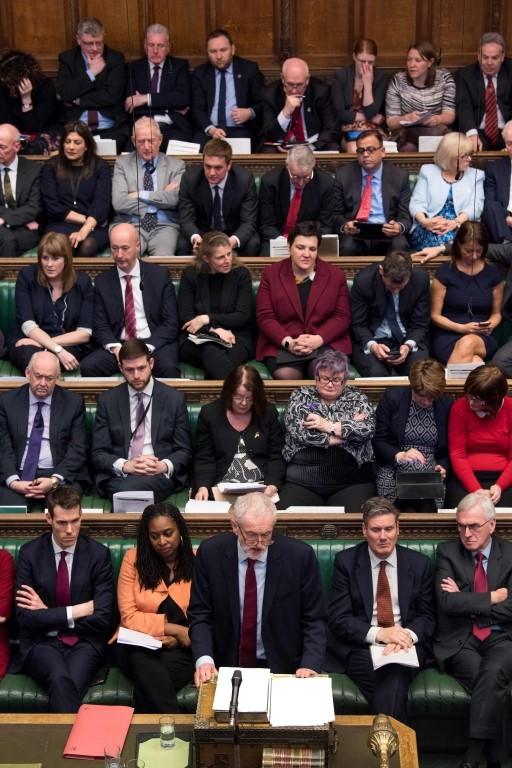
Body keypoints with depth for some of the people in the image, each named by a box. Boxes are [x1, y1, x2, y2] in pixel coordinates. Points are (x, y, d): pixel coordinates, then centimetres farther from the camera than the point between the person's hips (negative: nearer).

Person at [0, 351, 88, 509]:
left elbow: (77, 449, 1)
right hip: (18, 474, 0)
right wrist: (13, 481, -14)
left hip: (60, 474, 0)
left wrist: (55, 479, -14)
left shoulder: (73, 402, 6)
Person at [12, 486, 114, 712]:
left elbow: (102, 618, -8)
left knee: (70, 685, -32)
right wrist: (75, 611, -12)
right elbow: (25, 617, -8)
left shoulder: (99, 554, -2)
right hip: (42, 642, 0)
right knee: (60, 681, -33)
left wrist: (48, 615, -7)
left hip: (84, 642, 0)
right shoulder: (29, 553, -1)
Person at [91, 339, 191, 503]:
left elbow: (184, 451, 9)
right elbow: (98, 453, 7)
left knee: (129, 488, -34)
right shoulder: (107, 400, 10)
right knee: (123, 491, -35)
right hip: (118, 476, 1)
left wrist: (164, 465, -14)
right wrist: (125, 465, -14)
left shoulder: (175, 398, 7)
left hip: (160, 474, -1)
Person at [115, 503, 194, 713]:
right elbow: (129, 617, -4)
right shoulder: (133, 558, 1)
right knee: (144, 664, -35)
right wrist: (173, 628, -16)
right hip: (138, 644, 1)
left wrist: (180, 638, -19)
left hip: (181, 648, -1)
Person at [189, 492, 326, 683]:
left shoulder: (300, 555, -8)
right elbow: (200, 615, 1)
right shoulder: (211, 553, -5)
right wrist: (204, 659, -15)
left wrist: (310, 666, -16)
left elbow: (314, 620, -1)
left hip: (281, 667, -1)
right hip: (227, 665, 1)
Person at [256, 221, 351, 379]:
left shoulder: (336, 275, 11)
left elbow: (342, 317, 5)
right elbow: (265, 316, 3)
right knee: (285, 376, -32)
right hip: (282, 345, 0)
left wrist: (318, 339, -13)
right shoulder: (271, 274, 10)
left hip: (325, 343, 1)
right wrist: (288, 342, -15)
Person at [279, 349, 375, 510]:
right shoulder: (300, 396, 11)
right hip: (302, 481, 0)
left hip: (351, 481, 0)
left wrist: (330, 426, -11)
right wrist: (349, 427, -5)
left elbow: (368, 428, -7)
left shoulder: (357, 398, 11)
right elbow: (297, 430, -7)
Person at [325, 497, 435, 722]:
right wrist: (379, 634, -17)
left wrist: (407, 636, -13)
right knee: (392, 680, -32)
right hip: (361, 647, -1)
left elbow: (427, 616, 10)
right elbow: (337, 618, -2)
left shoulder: (419, 563, 9)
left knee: (395, 674, -32)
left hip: (406, 646, 1)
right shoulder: (346, 561, 2)